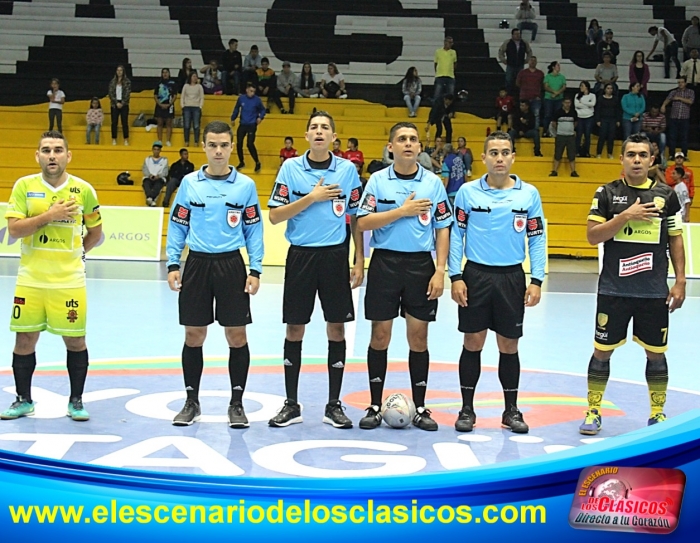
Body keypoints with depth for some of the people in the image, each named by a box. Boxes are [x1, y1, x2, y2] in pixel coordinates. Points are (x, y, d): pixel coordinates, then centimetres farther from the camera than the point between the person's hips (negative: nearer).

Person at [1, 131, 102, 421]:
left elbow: (95, 233, 12)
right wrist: (49, 216, -17)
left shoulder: (83, 190, 0)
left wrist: (74, 254, 5)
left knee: (75, 341, 2)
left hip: (69, 280, 0)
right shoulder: (24, 186, -1)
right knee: (25, 340, 6)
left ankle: (76, 401, 18)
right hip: (30, 280, 1)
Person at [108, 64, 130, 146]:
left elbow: (127, 94, -5)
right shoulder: (113, 81, 7)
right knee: (114, 122, 2)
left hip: (124, 104, -2)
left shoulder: (127, 81, 0)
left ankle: (126, 140, 1)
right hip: (114, 104, 2)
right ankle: (114, 140, 6)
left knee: (125, 122, -2)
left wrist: (122, 103, -12)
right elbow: (110, 93, 2)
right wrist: (116, 103, -8)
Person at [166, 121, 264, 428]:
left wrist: (255, 270, -3)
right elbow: (177, 226, 7)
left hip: (231, 265, -1)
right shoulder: (190, 183, 4)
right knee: (193, 336, 6)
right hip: (197, 264, 1)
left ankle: (236, 404, 13)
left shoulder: (245, 185, 1)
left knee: (237, 336, 2)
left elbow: (254, 230, 3)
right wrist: (172, 265, -1)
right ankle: (191, 403, 18)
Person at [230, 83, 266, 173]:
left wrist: (260, 117, -13)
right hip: (242, 125, 3)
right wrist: (233, 118, 17)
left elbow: (262, 110, 4)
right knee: (239, 144, 3)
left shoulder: (257, 100, -8)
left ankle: (257, 163, 3)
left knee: (250, 144, -13)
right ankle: (241, 163, 22)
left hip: (252, 125, -3)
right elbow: (236, 109, 14)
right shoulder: (241, 98, -1)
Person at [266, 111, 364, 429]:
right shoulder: (291, 168, 1)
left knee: (336, 328, 4)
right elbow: (274, 216, -5)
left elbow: (357, 218, 8)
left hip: (335, 256, 1)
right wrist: (311, 197, -13)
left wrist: (359, 261, 2)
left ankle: (333, 405, 14)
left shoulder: (347, 169, 4)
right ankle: (291, 404, 15)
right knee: (294, 329, 4)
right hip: (300, 255, -1)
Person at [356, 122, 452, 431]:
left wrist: (440, 271, -3)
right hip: (385, 263, -1)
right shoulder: (377, 180, 2)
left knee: (418, 336, 5)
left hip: (421, 264, 1)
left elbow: (443, 228, 5)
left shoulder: (433, 183, 5)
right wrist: (402, 211, -13)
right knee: (380, 335, 3)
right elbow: (363, 222, -7)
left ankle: (419, 408, 15)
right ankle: (375, 406, 14)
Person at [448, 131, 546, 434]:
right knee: (473, 343, 3)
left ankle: (511, 410, 19)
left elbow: (537, 238, 5)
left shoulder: (529, 194, 2)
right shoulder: (468, 192, 0)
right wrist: (455, 277, -6)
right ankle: (467, 409, 15)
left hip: (512, 277, 1)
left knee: (509, 346, 7)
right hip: (475, 275, -1)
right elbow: (456, 235, 2)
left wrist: (536, 280, -2)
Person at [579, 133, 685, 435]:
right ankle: (593, 412, 17)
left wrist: (680, 281, 3)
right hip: (613, 290, -1)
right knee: (602, 352, 4)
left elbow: (675, 240, 8)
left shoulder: (666, 195, 4)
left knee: (656, 354, 9)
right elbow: (592, 236, -6)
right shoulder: (607, 193, 1)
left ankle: (657, 413, 24)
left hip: (654, 293, 1)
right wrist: (625, 215, -16)